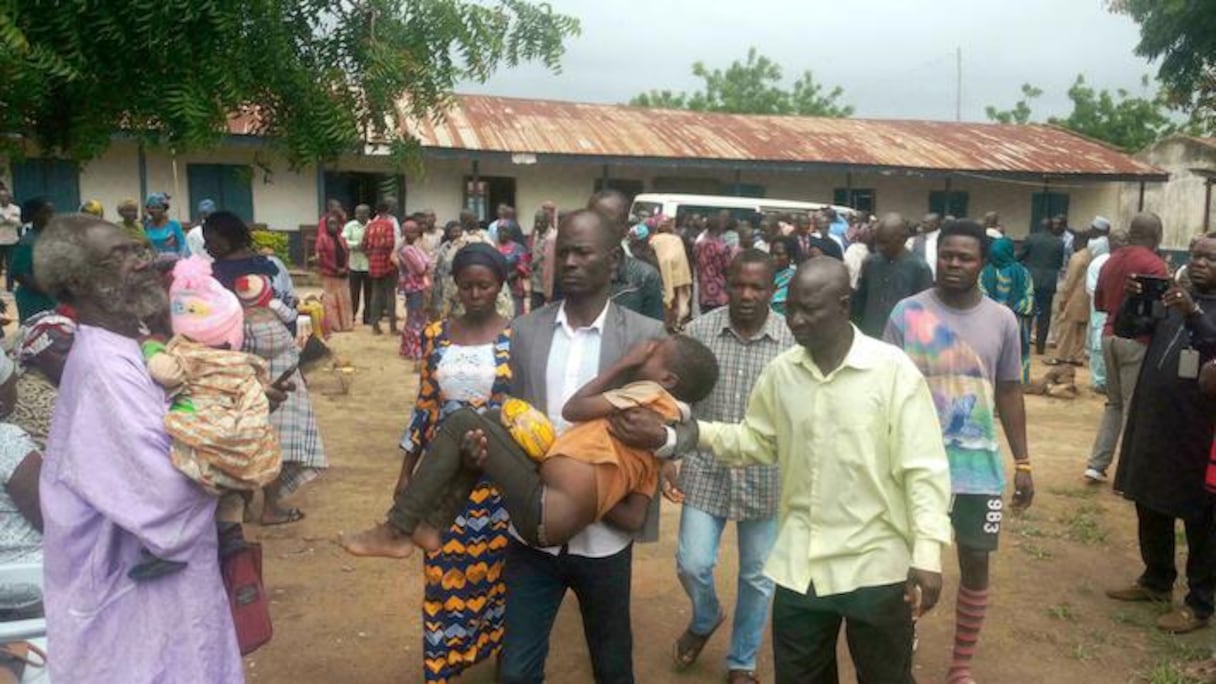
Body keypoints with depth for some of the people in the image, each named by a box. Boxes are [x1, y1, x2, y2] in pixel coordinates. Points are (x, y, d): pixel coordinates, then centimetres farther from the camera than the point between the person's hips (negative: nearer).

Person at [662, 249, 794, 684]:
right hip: (706, 471, 1)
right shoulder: (698, 332, -6)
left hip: (766, 477, 0)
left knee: (757, 576, 12)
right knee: (692, 564, 2)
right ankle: (705, 619, 37)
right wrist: (665, 459, -2)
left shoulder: (794, 339, -8)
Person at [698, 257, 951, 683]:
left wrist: (927, 554, -21)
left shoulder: (892, 369, -15)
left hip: (875, 566, -4)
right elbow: (756, 442, 10)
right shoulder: (779, 372, 0)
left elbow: (923, 468, -14)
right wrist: (695, 430, -6)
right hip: (798, 566, 4)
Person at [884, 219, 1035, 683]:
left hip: (979, 463, 2)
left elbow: (1009, 392, 9)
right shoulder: (907, 313, -6)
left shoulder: (1002, 320, 2)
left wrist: (1022, 462, 7)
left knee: (976, 563, 10)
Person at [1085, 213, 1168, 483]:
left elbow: (1098, 303, 18)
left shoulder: (1111, 261, 10)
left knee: (1114, 403, 17)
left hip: (1110, 337, 7)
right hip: (1137, 341, -7)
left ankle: (1097, 465, 14)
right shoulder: (1154, 264, -12)